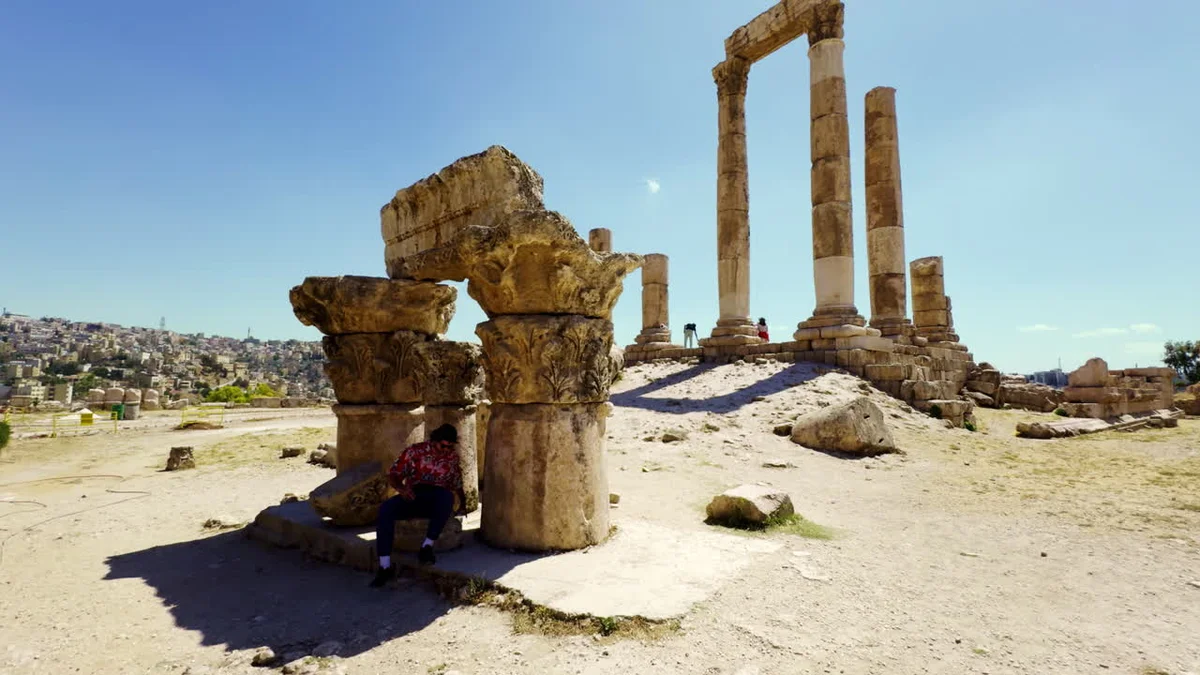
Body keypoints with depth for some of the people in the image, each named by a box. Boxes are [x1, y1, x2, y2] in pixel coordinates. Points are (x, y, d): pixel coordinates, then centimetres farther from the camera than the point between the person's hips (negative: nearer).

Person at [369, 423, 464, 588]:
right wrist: (401, 488, -16)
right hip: (412, 497, 1)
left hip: (437, 501, 0)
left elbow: (457, 486, 15)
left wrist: (457, 503, 0)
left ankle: (427, 547, -28)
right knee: (385, 508, -29)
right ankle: (385, 567, -26)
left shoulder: (453, 456, 10)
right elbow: (393, 475, 3)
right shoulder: (414, 451, 5)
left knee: (447, 496, -37)